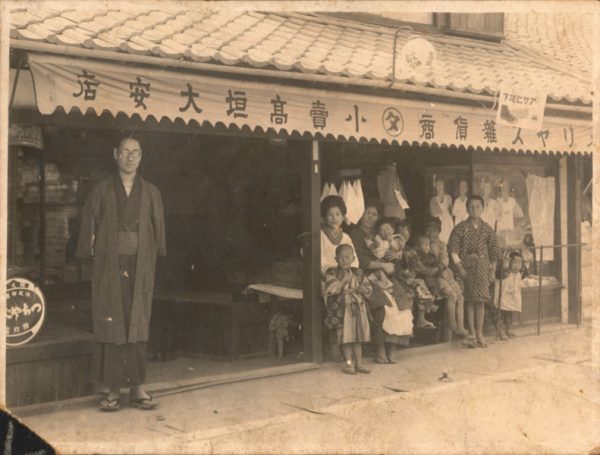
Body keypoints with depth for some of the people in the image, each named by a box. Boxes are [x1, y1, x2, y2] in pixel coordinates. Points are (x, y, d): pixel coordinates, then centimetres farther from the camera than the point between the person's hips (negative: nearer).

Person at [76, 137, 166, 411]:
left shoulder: (150, 193, 10)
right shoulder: (102, 192, 6)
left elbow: (158, 229, 11)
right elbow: (87, 224, 6)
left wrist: (154, 255, 4)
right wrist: (91, 252, -1)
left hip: (140, 267, 1)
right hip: (110, 267, -1)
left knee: (138, 327, 2)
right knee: (111, 326, -1)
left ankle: (137, 388, 9)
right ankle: (114, 390, 5)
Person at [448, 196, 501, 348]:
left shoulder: (487, 229, 6)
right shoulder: (461, 228, 0)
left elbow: (494, 250, 10)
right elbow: (452, 248, -4)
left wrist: (493, 270, 6)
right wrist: (459, 266, -12)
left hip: (482, 267, 1)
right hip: (466, 266, -1)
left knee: (480, 301, 1)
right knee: (469, 301, 0)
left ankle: (479, 334, 7)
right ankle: (472, 334, 5)